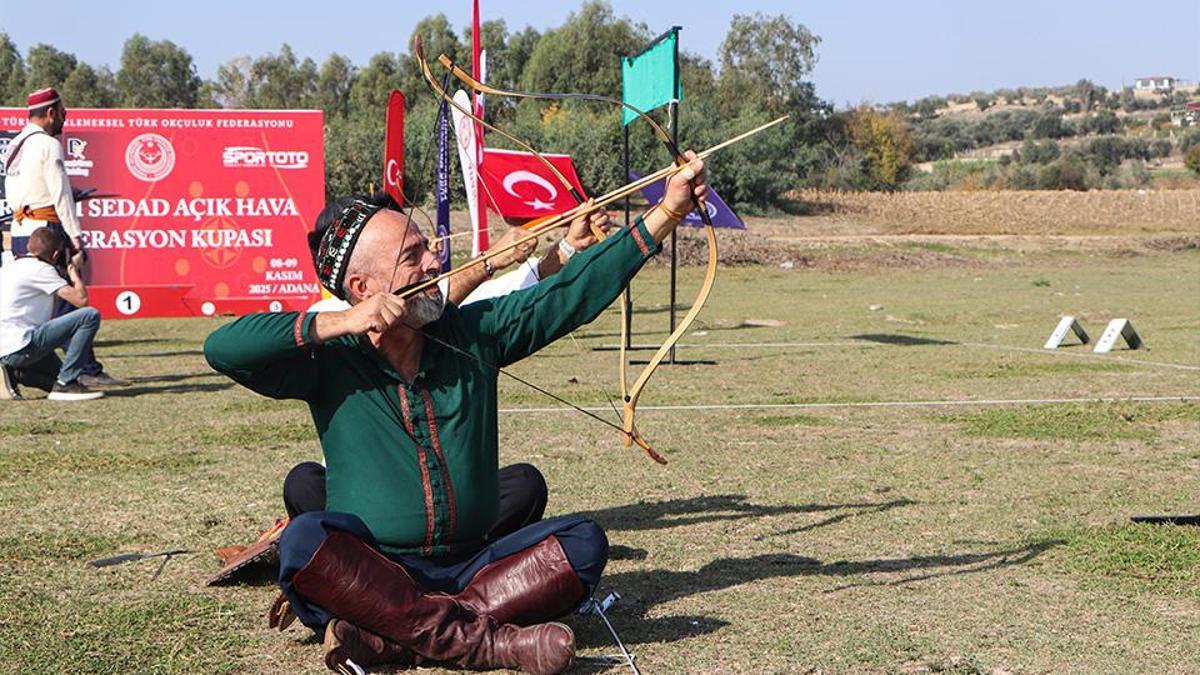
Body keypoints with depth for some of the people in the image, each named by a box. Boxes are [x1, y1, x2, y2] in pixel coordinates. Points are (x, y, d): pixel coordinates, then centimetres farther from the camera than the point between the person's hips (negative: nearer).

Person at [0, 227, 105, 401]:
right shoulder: (41, 269, -6)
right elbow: (81, 299, -12)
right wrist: (74, 270, 5)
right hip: (19, 348, -9)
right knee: (90, 315, -13)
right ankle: (65, 384, -12)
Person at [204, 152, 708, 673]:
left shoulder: (472, 333, 7)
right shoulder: (331, 362, -1)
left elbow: (573, 293, 8)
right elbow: (222, 349, -14)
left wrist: (668, 211, 5)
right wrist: (340, 322, -18)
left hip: (469, 568, 3)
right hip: (369, 571, -3)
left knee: (581, 542, -18)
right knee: (305, 539, -32)